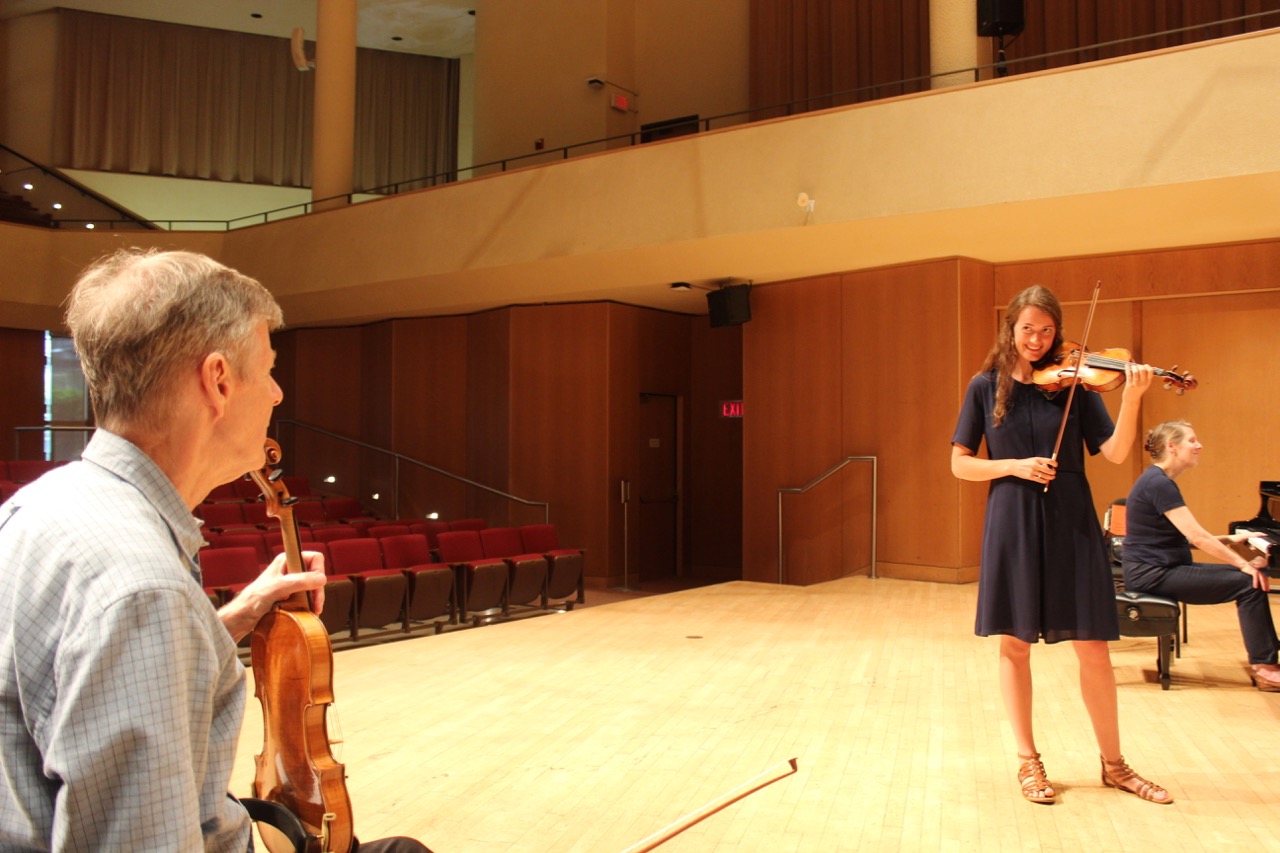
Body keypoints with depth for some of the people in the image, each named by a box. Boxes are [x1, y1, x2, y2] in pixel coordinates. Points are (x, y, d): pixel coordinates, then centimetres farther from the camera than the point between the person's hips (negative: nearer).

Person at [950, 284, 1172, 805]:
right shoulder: (986, 386, 2)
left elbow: (1114, 453, -8)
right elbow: (960, 464, 1)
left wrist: (1131, 398, -22)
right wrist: (1014, 466, -13)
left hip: (1070, 521, 1)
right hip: (1013, 522, 0)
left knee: (1092, 644, 5)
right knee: (1014, 643, 5)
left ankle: (1113, 764, 22)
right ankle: (1028, 760, 21)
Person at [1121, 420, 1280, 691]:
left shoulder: (1162, 482, 15)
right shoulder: (1158, 483, -17)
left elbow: (1188, 537, 16)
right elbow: (1197, 537, -21)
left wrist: (1230, 539, 11)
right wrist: (1244, 564, -15)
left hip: (1162, 569, 10)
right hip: (1151, 575, -10)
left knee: (1249, 576, 7)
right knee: (1249, 582, -13)